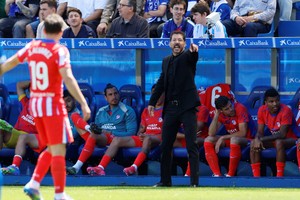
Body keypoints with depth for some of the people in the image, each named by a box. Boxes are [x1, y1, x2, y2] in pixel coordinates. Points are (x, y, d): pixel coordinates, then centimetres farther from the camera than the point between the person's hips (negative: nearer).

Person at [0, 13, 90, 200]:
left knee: (51, 149, 18)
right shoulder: (60, 50, -11)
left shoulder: (32, 47, 7)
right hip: (53, 104, -7)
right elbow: (68, 78, -23)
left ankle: (34, 184, 6)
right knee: (58, 151, -3)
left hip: (35, 104, 7)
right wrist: (83, 103, -27)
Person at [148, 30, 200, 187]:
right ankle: (165, 180, 20)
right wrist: (152, 102, 17)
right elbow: (161, 83, 20)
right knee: (165, 146, 9)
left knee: (192, 146, -8)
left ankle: (194, 182, -9)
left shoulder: (188, 57, -1)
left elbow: (193, 56, -25)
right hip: (170, 108, 6)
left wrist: (193, 50, -47)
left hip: (187, 107, -6)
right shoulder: (166, 61, 15)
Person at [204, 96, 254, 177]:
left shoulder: (240, 108, -20)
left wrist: (223, 138, -18)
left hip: (246, 139, -6)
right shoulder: (220, 113, -4)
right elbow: (211, 134, -11)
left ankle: (231, 174, -28)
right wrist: (216, 116, -21)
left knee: (234, 140, -39)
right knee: (208, 140, -12)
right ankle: (217, 174, -18)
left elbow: (243, 133, -23)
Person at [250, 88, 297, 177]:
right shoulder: (262, 110, -7)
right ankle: (256, 176, -17)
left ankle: (279, 176, -35)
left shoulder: (285, 110, -24)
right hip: (274, 139, 6)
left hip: (290, 139, -6)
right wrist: (257, 139, -30)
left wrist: (262, 139, -32)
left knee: (279, 142, -37)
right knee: (254, 143, -16)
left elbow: (282, 134, -28)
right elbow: (260, 132, -6)